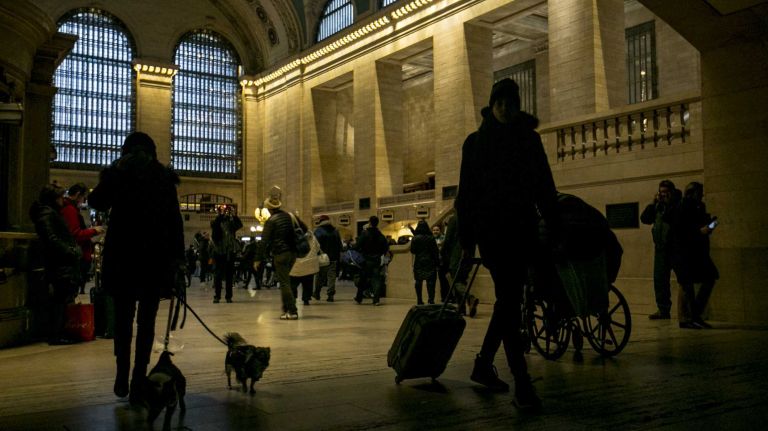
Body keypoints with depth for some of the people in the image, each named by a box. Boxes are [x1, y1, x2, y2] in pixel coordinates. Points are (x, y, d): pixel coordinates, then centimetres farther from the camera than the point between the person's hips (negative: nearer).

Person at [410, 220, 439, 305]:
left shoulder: (415, 238, -2)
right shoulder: (431, 238, -5)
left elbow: (412, 251, 2)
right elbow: (436, 251, -3)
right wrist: (437, 261, 3)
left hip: (418, 263, 1)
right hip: (429, 262, -1)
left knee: (418, 281, 7)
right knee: (430, 281, 0)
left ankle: (419, 300, 6)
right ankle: (431, 299, -7)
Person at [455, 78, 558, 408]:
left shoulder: (529, 139, 11)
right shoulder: (476, 142, 4)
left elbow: (544, 188, 9)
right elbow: (466, 192, 1)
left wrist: (554, 230, 1)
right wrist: (466, 240, -3)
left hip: (522, 229, 4)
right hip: (491, 229, -4)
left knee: (509, 300, 8)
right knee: (509, 301, -10)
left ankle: (483, 365, 24)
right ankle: (521, 381, -10)